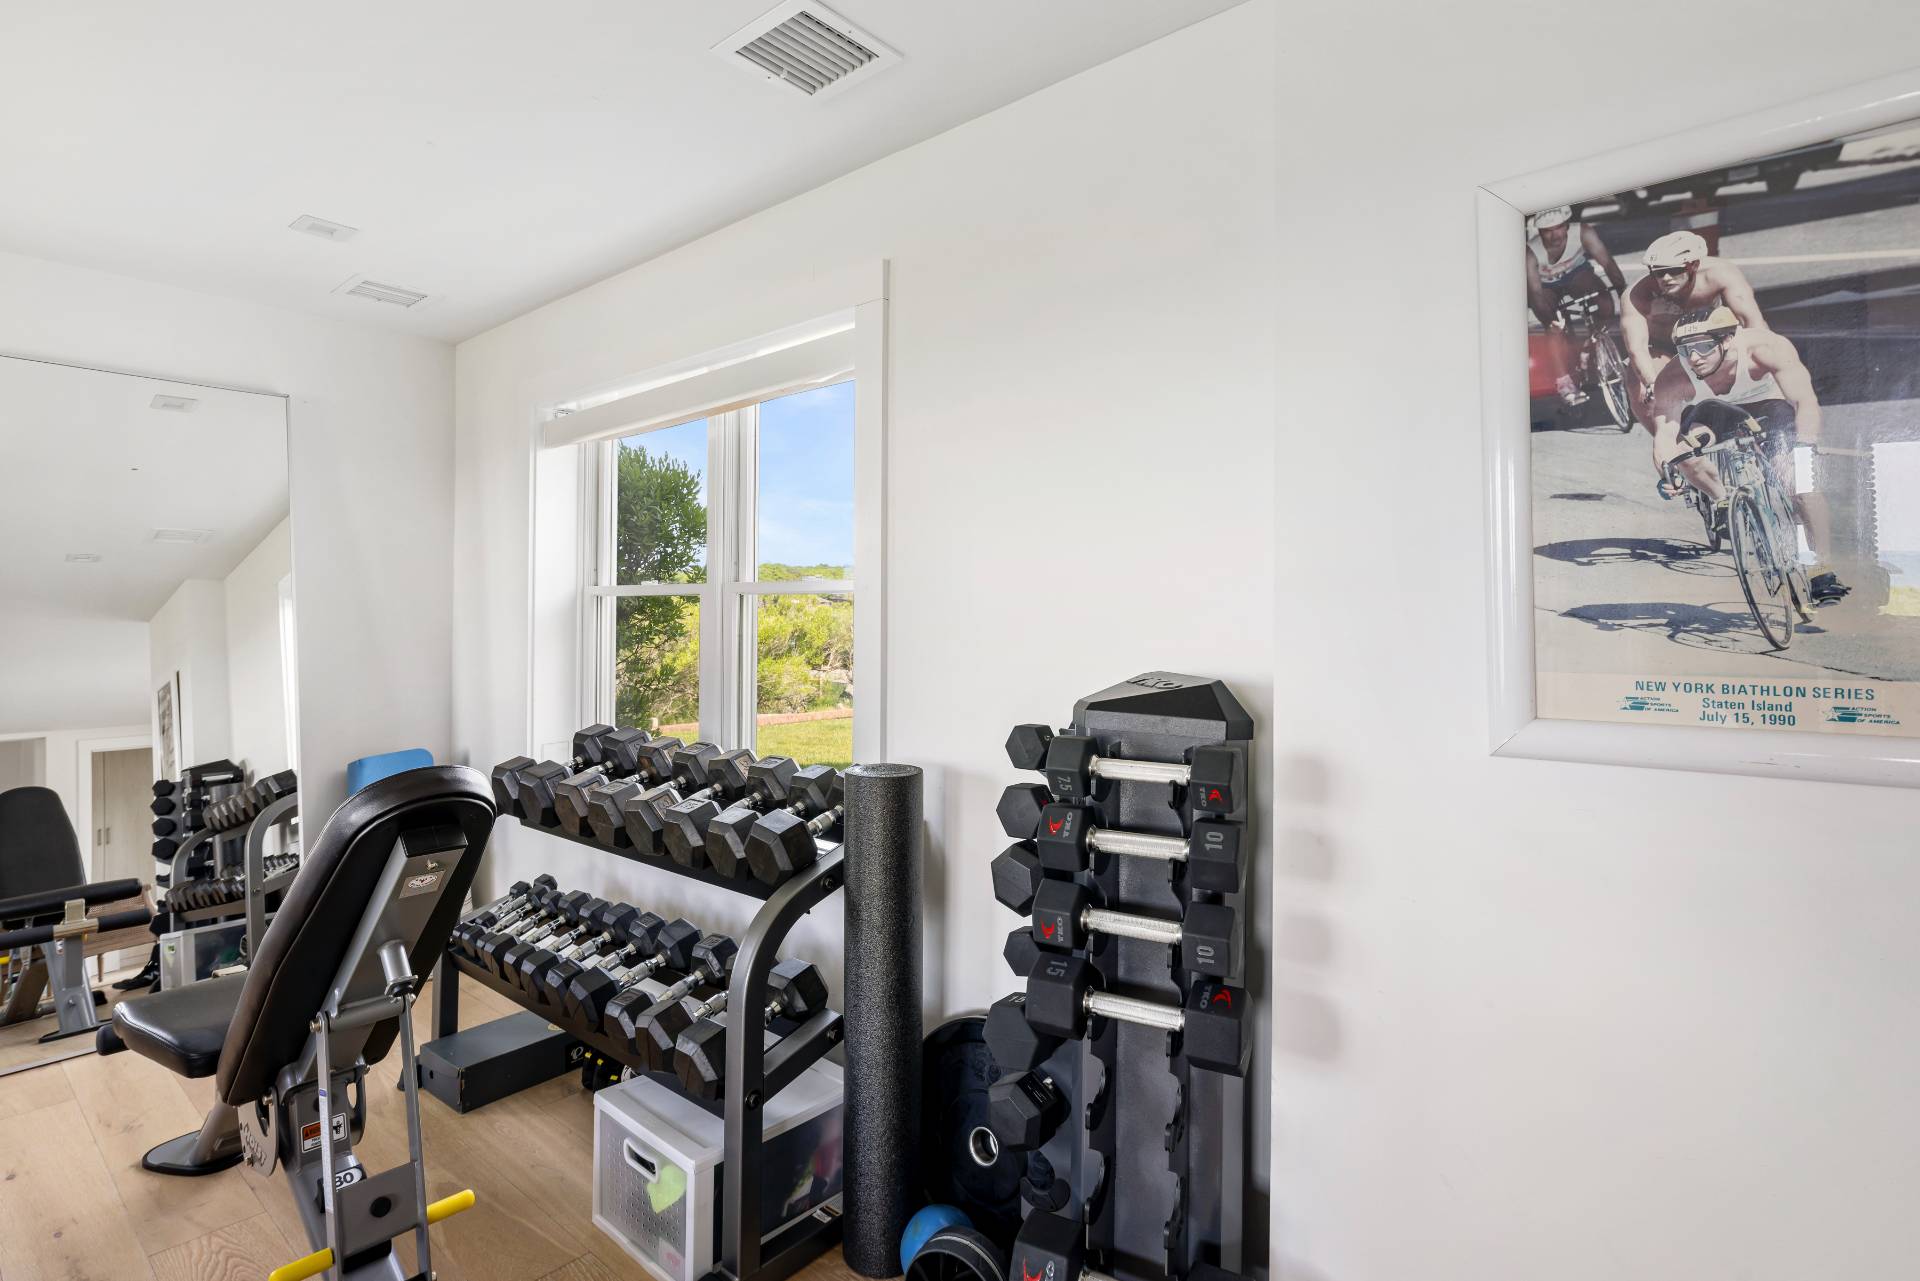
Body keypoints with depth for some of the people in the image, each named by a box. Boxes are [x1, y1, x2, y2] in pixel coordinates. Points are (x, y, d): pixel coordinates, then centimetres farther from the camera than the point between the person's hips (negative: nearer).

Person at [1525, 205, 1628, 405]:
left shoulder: (1583, 233, -28)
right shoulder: (1531, 252, -33)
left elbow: (1607, 263, -28)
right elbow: (1535, 292, -36)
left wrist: (1623, 292, -36)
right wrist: (1551, 319, -48)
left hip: (1576, 272, 2)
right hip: (1546, 286, -2)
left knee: (1604, 299, -25)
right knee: (1555, 329, -24)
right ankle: (1564, 384, -18)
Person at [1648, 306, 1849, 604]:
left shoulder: (1766, 348, -34)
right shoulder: (1674, 378, -32)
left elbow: (1806, 402, -39)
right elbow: (1664, 434, -37)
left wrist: (1805, 443, -56)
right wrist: (1666, 472, -56)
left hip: (1769, 410, -2)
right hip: (1715, 416, 3)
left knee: (1799, 477, -22)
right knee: (1683, 447, -27)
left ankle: (1822, 573, -14)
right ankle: (1723, 500, 6)